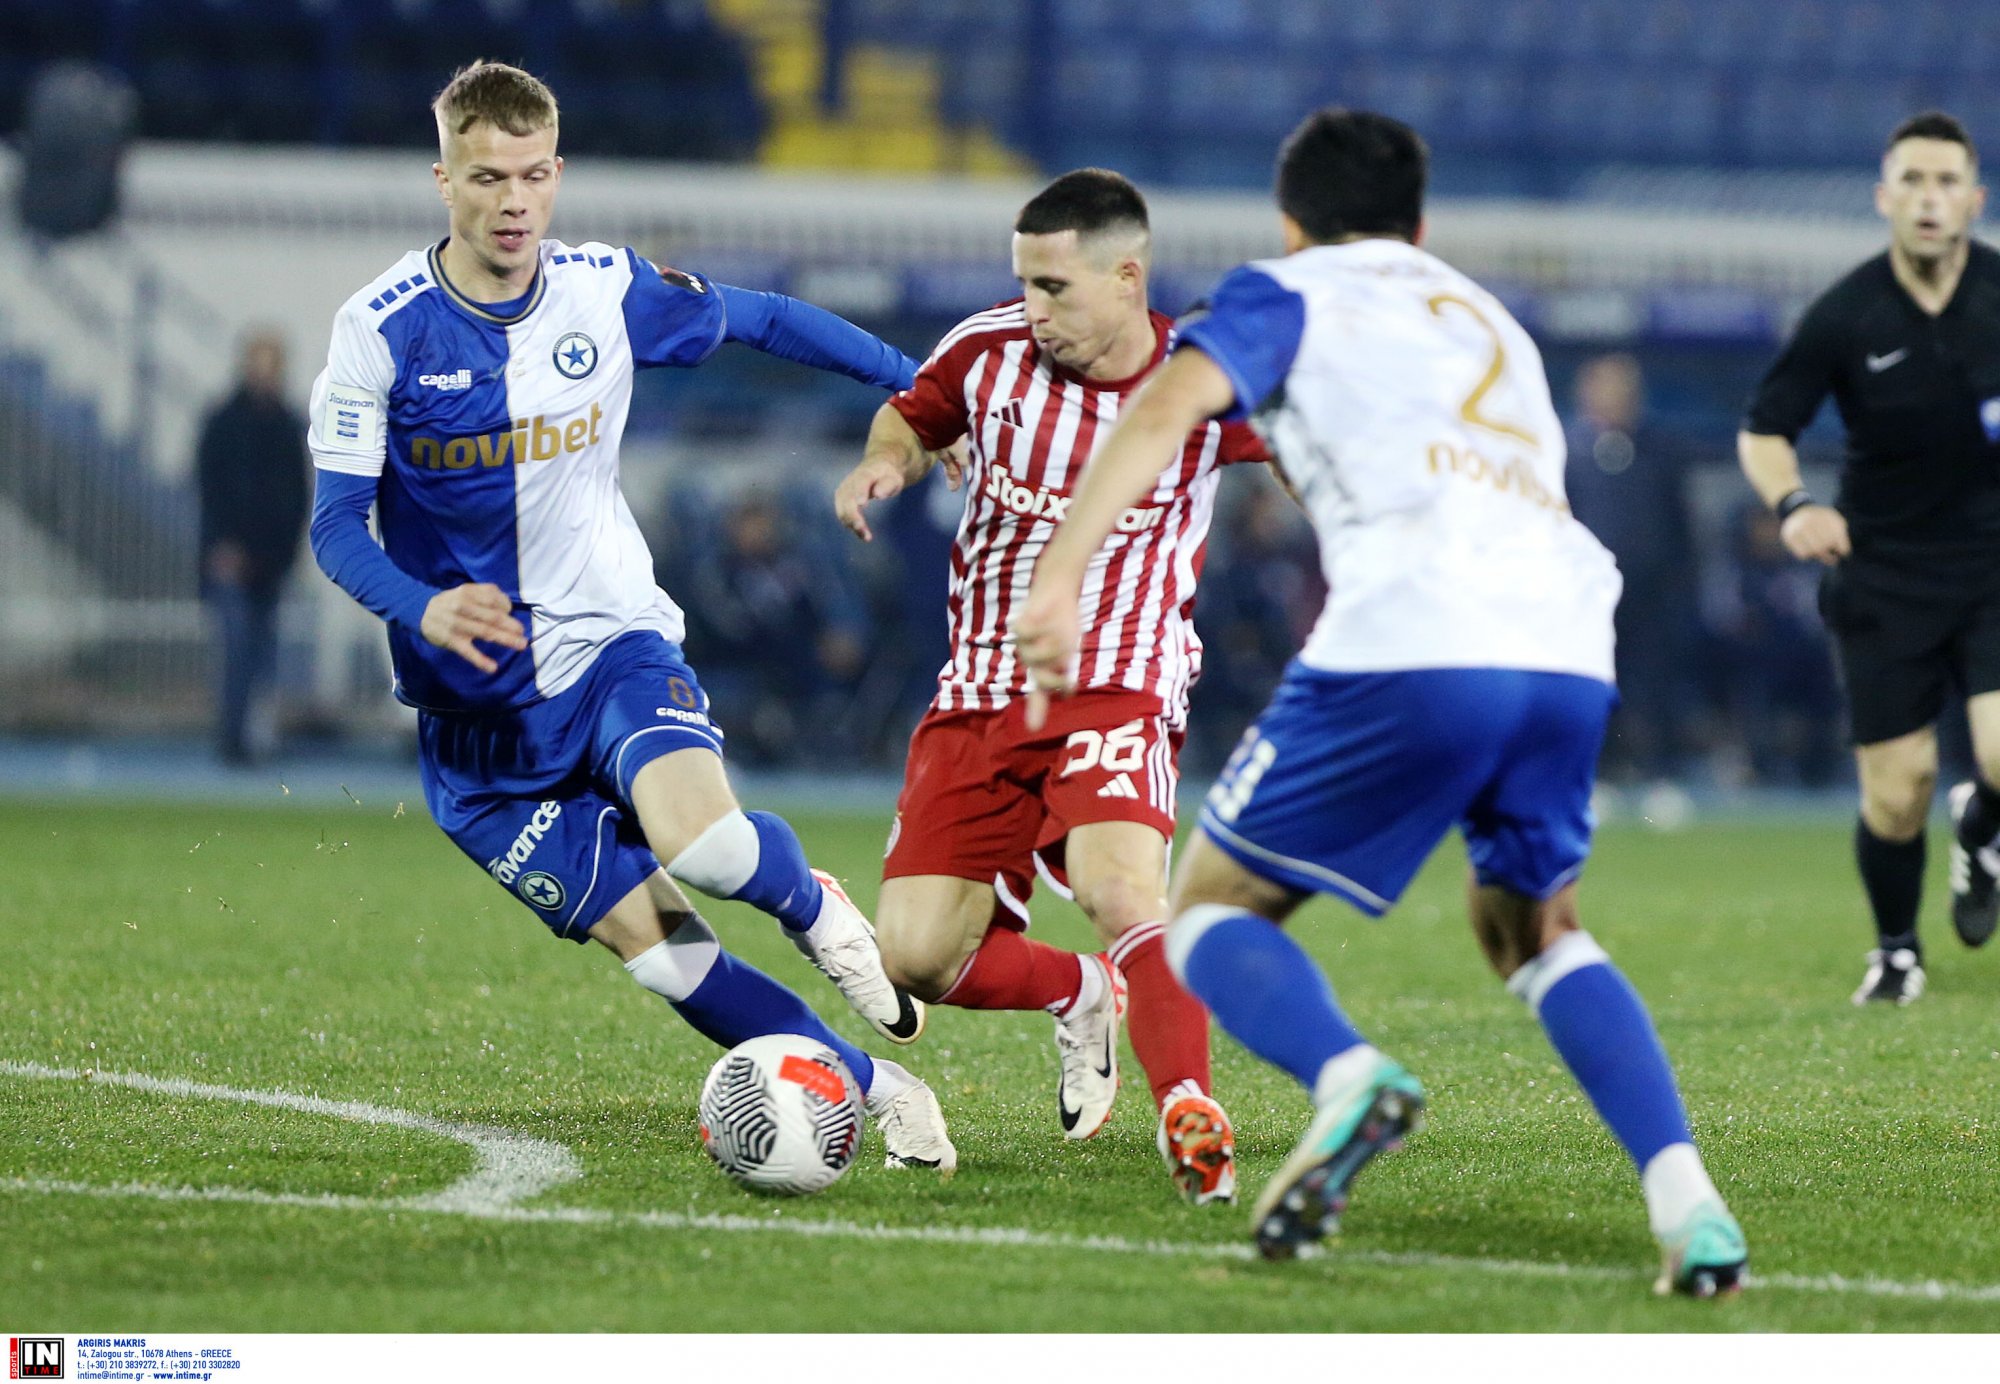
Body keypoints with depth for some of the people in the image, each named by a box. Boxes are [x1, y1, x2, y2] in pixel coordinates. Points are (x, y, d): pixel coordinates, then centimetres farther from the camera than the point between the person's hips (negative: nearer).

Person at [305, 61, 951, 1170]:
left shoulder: (609, 292, -4)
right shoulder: (381, 329, -10)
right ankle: (878, 1094, 4)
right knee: (660, 951, -11)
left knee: (703, 843, -30)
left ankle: (815, 911, 4)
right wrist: (424, 609, -29)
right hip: (477, 709, 0)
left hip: (614, 644, 1)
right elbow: (336, 526, -9)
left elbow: (761, 319, 15)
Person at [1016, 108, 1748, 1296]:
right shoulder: (1490, 319, 35)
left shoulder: (1290, 295, 17)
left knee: (1214, 910, 10)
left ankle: (1348, 1076, -23)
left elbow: (1168, 406, -1)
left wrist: (1059, 578, -8)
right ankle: (1683, 1195, 4)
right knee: (1542, 934, 27)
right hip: (1568, 650, 5)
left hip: (1410, 648, -5)